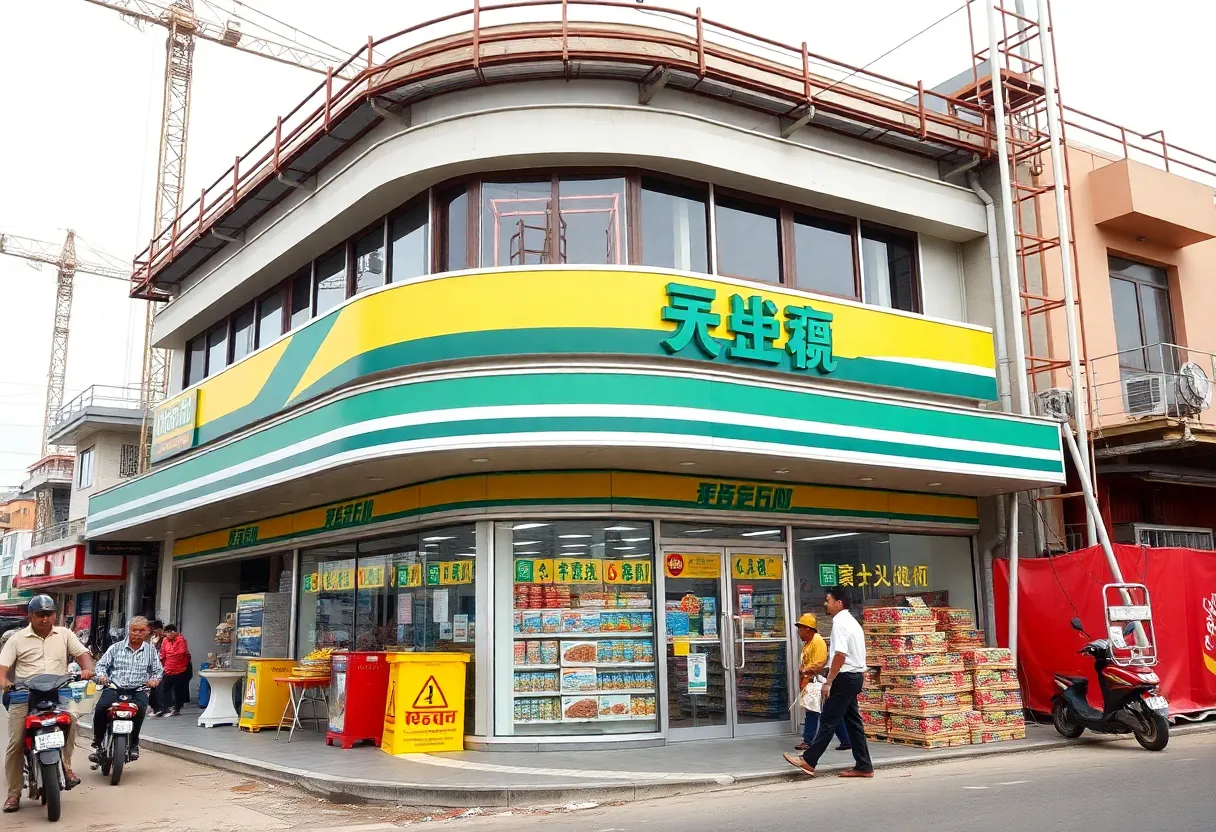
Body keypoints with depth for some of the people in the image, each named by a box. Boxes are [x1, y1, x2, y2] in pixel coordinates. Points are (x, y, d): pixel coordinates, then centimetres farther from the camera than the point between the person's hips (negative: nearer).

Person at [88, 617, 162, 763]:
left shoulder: (150, 650, 13)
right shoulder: (116, 647, 12)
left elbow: (158, 670, 14)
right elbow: (101, 664, 10)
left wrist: (154, 679, -7)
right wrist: (101, 675, -11)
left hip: (138, 690, 0)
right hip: (114, 688, 1)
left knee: (140, 707, -33)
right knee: (101, 707, -29)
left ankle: (134, 743, -11)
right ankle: (97, 743, -8)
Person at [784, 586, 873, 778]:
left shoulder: (840, 623, -14)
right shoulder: (852, 622, 18)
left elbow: (840, 655, -22)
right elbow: (859, 655, 20)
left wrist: (829, 682, -20)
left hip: (844, 677, -10)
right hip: (856, 676, 10)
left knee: (828, 721, -7)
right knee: (852, 721, 11)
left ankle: (808, 761, -4)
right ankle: (863, 766, 12)